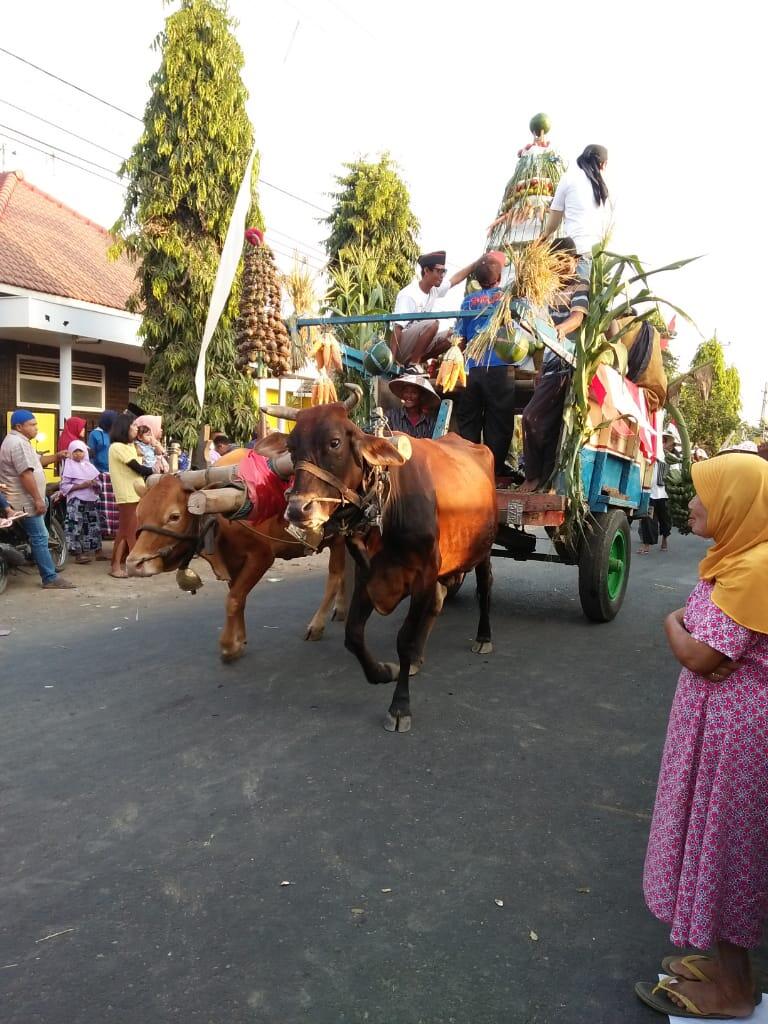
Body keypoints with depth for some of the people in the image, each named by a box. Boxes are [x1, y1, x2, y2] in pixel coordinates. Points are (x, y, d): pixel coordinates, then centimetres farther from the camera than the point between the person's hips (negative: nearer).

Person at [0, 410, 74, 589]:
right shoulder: (18, 443, -20)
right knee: (40, 538, -10)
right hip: (25, 501, -11)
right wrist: (37, 499, -25)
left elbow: (36, 461, 21)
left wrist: (56, 456, 5)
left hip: (27, 498, 11)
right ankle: (50, 579, -9)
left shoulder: (18, 440, 16)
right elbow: (26, 474, -26)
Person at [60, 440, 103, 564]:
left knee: (93, 526, 6)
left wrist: (96, 484, -5)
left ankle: (97, 550, 13)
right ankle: (78, 553, -6)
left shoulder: (89, 466, 14)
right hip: (76, 502, -5)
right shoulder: (69, 466, -1)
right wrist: (81, 485, -17)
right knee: (77, 527, -9)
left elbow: (98, 483, 18)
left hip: (92, 500, 5)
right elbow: (64, 486, -8)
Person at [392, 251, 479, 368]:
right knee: (432, 323, -27)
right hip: (401, 348, -9)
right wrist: (392, 360, -31)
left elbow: (457, 278, 21)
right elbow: (397, 328, -25)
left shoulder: (434, 290, 5)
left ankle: (415, 361, 0)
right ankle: (412, 364, -18)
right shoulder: (408, 295, -20)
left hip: (415, 345, 9)